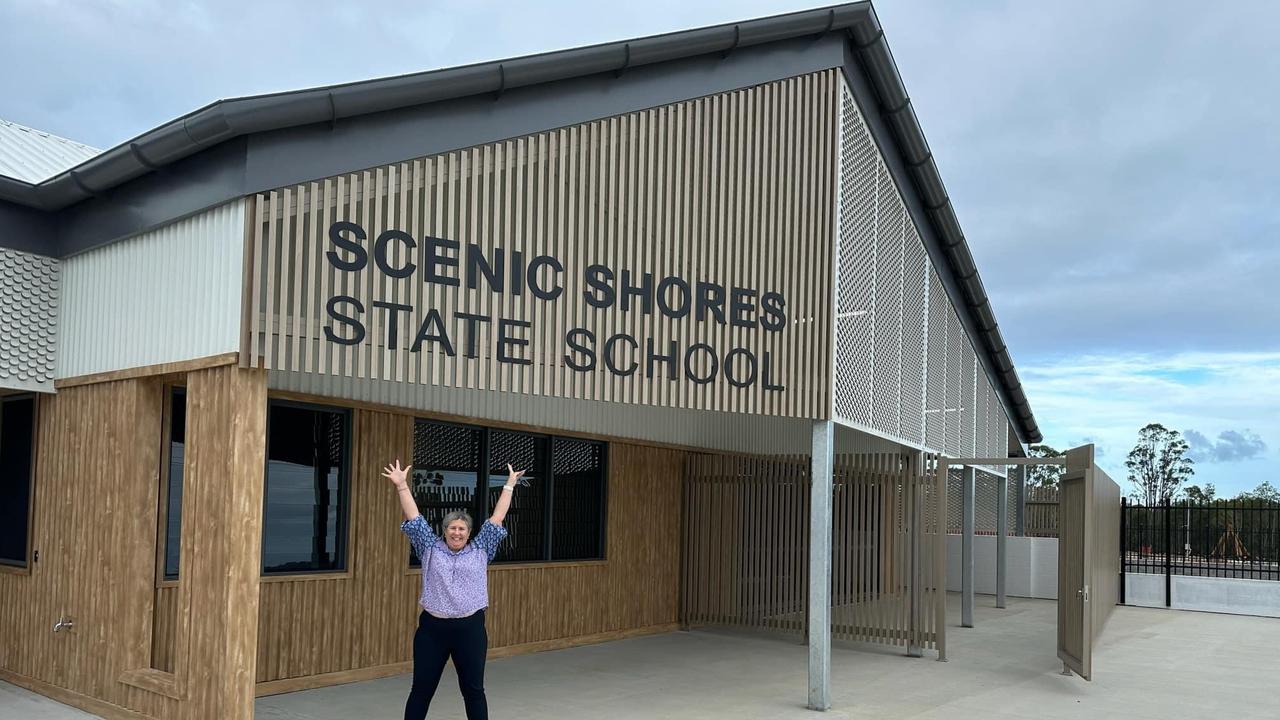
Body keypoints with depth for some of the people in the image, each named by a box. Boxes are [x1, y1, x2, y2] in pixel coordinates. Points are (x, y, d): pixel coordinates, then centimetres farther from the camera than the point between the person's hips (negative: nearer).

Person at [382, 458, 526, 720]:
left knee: (473, 690, 7)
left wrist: (509, 486, 8)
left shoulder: (480, 551, 7)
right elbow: (415, 519, 4)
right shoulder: (431, 549, 7)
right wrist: (401, 485, -1)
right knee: (422, 689, 7)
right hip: (432, 628, 0)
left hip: (470, 629, 0)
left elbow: (496, 520, 7)